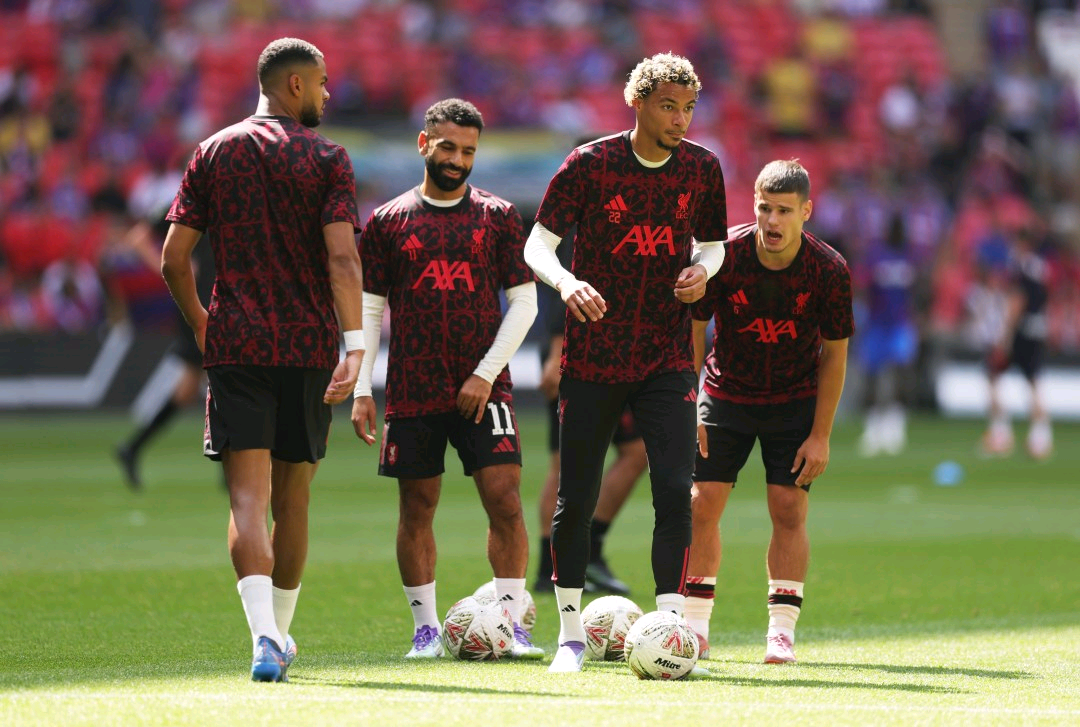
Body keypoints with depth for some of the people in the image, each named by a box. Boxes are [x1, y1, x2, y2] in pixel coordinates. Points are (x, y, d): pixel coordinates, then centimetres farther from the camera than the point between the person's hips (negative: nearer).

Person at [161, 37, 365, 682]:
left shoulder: (214, 153, 7)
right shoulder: (327, 158, 0)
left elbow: (174, 258, 5)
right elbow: (343, 257, -13)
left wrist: (201, 322, 21)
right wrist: (355, 344, -18)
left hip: (235, 345, 0)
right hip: (309, 347, 0)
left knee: (249, 496, -8)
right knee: (293, 496, 15)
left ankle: (265, 635, -27)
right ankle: (280, 633, 27)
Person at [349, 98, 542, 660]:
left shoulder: (499, 218, 5)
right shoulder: (387, 222, 6)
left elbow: (523, 302, 4)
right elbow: (369, 309, 7)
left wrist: (486, 373, -6)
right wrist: (361, 391, 0)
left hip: (483, 389, -1)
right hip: (412, 393, 1)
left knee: (505, 499, -9)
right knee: (417, 508, 4)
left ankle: (512, 623, -4)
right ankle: (426, 627, 13)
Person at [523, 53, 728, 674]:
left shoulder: (703, 169, 3)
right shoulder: (590, 164, -7)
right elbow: (538, 246, -5)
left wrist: (703, 270, -7)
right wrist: (567, 282, -25)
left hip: (669, 360, 2)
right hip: (593, 360, -2)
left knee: (675, 492, -12)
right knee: (576, 500, 2)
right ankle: (571, 632, 17)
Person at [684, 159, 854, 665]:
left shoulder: (829, 271, -18)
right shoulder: (723, 255, -19)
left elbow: (834, 355, -8)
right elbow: (693, 330, -7)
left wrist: (820, 435, -9)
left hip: (795, 402, -1)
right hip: (726, 393, 1)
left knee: (789, 510, -7)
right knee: (702, 504, -5)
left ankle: (782, 631, -1)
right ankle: (695, 624, 6)